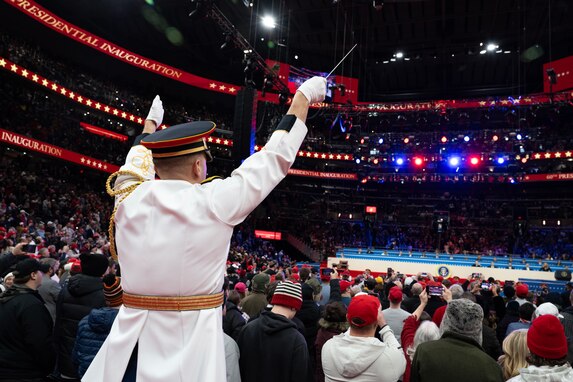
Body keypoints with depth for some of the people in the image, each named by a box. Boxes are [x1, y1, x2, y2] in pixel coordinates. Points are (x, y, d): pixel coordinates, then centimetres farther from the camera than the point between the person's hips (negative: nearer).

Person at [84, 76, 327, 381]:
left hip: (130, 339, 5)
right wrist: (303, 96, 9)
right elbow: (275, 156, -4)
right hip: (189, 343, -4)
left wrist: (150, 122, 40)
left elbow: (137, 158, 21)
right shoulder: (213, 202, -14)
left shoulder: (128, 198, -3)